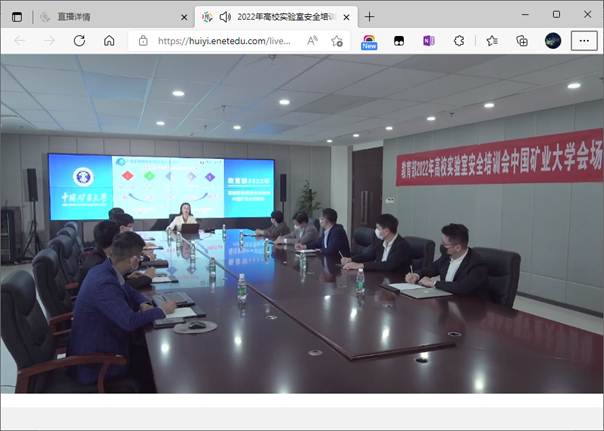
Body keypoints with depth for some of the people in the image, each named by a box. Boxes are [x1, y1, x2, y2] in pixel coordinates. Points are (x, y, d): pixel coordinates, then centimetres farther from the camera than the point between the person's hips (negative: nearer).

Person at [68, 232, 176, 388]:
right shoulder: (104, 283, -31)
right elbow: (130, 322, -32)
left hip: (97, 342, 8)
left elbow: (130, 292, 13)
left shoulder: (105, 270, -3)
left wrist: (143, 304, -6)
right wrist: (162, 311, -19)